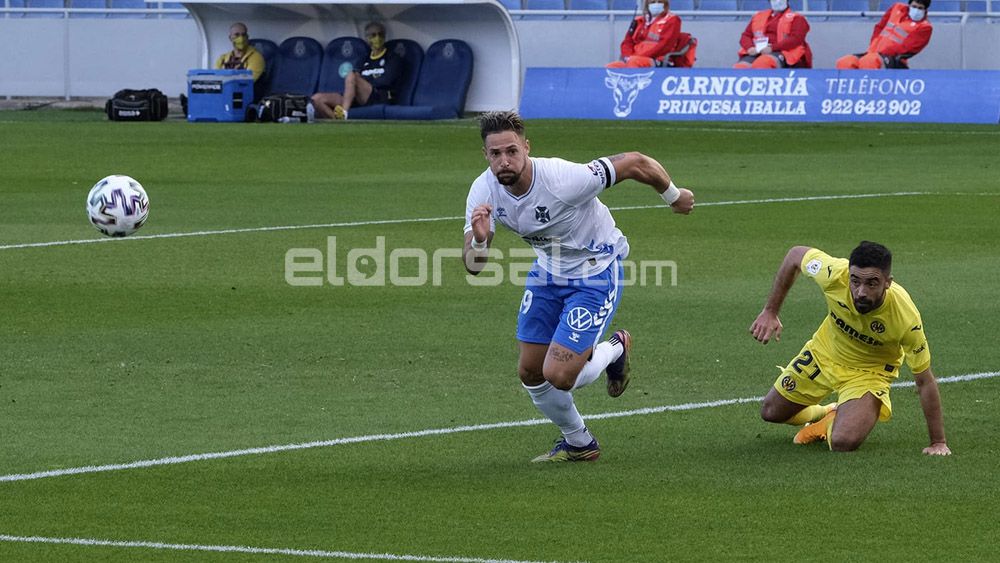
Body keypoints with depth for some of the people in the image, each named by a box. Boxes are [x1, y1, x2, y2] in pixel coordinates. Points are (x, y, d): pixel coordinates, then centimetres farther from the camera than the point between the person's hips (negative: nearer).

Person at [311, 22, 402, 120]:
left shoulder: (393, 59, 14)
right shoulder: (365, 61, 28)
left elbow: (385, 82, -3)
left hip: (381, 99, -5)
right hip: (359, 101, 5)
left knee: (351, 75, -31)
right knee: (317, 98, -16)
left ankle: (343, 113, -50)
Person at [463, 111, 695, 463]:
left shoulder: (564, 179, -35)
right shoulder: (484, 192, -18)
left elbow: (635, 163, -23)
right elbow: (473, 266, -16)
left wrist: (674, 197, -4)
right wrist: (479, 239, -40)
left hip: (595, 273, -6)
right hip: (548, 272, 6)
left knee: (558, 375, -14)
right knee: (529, 373, 7)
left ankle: (614, 351, 20)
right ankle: (578, 444, 33)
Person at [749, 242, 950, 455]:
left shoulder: (906, 318, -37)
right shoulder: (834, 274, -34)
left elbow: (925, 382, -25)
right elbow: (796, 255, -11)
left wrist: (938, 442, -21)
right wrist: (770, 312, -8)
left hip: (869, 371, -3)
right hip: (824, 353, 3)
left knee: (843, 442, -26)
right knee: (771, 412, 16)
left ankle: (832, 422, 11)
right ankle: (828, 413, 45)